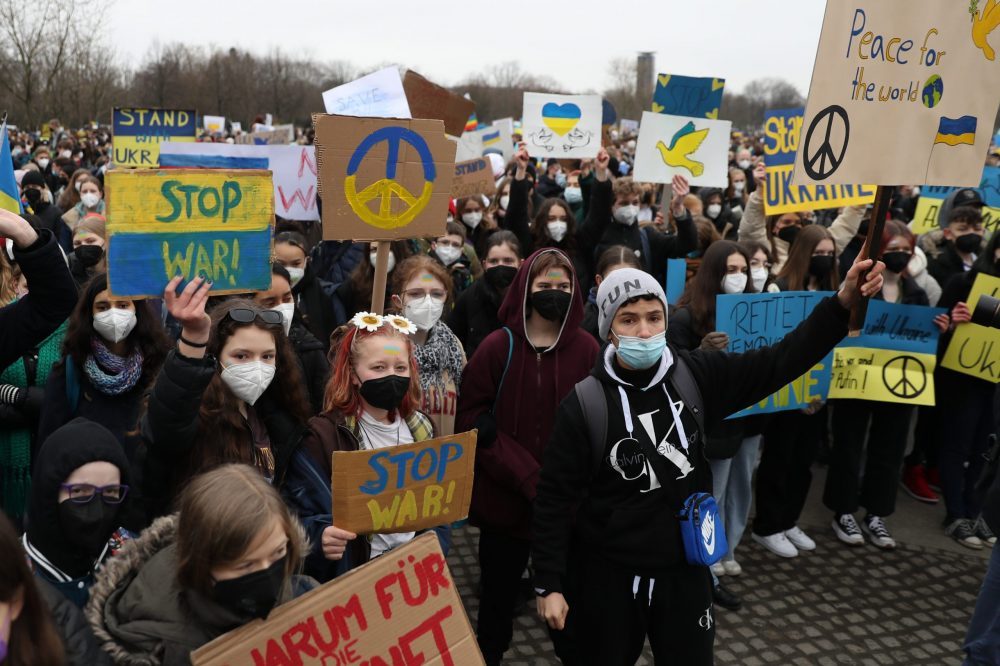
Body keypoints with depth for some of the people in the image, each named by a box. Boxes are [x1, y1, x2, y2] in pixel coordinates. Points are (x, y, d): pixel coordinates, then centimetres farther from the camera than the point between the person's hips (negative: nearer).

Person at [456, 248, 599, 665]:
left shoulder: (587, 349, -3)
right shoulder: (497, 347, -7)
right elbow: (473, 421, -10)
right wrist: (525, 475, -20)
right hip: (504, 495, -1)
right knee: (499, 591, 15)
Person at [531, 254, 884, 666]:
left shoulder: (695, 376, -8)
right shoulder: (585, 403, -17)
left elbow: (780, 361, -11)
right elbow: (555, 498, -11)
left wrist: (844, 302, -24)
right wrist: (549, 584, -11)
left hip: (686, 569, 3)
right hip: (607, 575, -2)